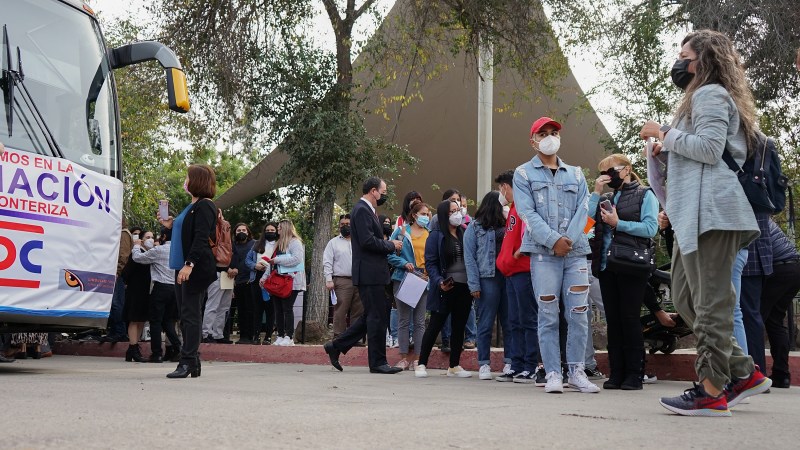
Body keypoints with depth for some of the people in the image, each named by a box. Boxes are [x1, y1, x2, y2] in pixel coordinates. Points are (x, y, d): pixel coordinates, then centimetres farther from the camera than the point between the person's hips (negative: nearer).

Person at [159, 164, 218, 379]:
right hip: (184, 268, 10)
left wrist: (189, 264, -27)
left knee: (191, 315, -8)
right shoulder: (192, 207, 19)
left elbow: (201, 238, -20)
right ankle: (192, 362, 15)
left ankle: (188, 362, -6)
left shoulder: (204, 206, -10)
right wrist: (171, 226, 16)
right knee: (186, 316, 10)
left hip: (196, 269, -10)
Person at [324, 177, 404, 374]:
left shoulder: (367, 210, 20)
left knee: (371, 316, 15)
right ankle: (378, 362, 4)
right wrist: (392, 245, -10)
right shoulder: (362, 210, -13)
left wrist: (390, 245, 8)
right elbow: (368, 241, -22)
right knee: (377, 317, -4)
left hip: (372, 274, 11)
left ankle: (336, 346, 19)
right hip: (370, 274, -11)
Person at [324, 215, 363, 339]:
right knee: (340, 311, -8)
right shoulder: (333, 242, 8)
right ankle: (338, 337, -5)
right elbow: (327, 262, 1)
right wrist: (329, 280, -9)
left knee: (358, 311, 4)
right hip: (341, 281, -4)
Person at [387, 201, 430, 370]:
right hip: (403, 279, -2)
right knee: (404, 320, 3)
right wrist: (404, 263, -14)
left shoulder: (430, 234, 12)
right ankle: (404, 357, 8)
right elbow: (390, 253, -1)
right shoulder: (401, 231, 4)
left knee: (419, 321, 2)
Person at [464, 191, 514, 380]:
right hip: (487, 278, -4)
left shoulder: (505, 225, 17)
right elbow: (469, 257, -2)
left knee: (509, 322, 4)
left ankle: (511, 362, 9)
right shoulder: (474, 227, 4)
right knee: (486, 324, 1)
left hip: (507, 277, 4)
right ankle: (484, 364, 7)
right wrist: (474, 284, -10)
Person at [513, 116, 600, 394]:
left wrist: (569, 239, -9)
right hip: (543, 253, -3)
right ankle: (553, 374, 1)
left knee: (578, 314, -1)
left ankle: (576, 371, 7)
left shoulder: (576, 175, 19)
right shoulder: (524, 174, 8)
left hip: (575, 251, 3)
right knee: (548, 316, -3)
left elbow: (583, 211, 7)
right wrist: (553, 240, -14)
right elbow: (527, 213, -4)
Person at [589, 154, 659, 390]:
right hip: (606, 265, 5)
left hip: (631, 266, -5)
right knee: (613, 320, 6)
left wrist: (618, 223, -13)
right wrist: (596, 192, 2)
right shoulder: (605, 198, 18)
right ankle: (616, 374, 11)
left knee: (630, 319, -4)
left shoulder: (645, 195, 4)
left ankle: (634, 375, 2)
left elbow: (650, 228, -10)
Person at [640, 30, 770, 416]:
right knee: (685, 297, 10)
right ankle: (743, 373, 13)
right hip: (695, 211, 11)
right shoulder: (702, 97, 28)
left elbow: (710, 149, -16)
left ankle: (712, 391, -7)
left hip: (711, 208, -11)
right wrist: (666, 153, 15)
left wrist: (665, 135, -6)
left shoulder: (710, 93, -2)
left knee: (709, 299, -10)